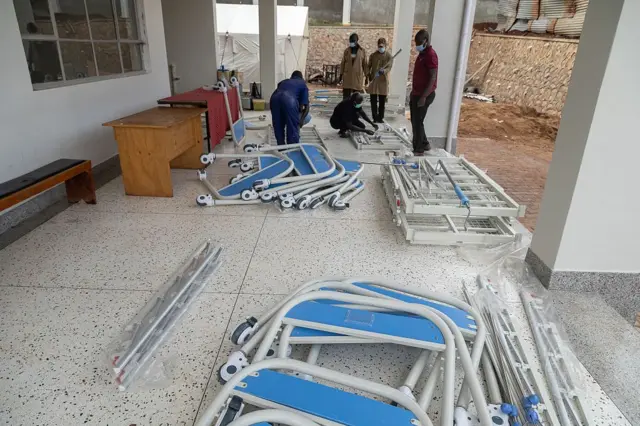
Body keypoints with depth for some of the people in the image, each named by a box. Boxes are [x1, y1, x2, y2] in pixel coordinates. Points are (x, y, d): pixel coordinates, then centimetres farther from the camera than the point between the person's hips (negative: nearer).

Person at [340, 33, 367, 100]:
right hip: (347, 75, 1)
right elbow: (342, 63, 8)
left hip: (358, 75, -1)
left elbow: (365, 64, 4)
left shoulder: (362, 51, 3)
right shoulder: (346, 50, 6)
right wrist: (341, 74, 4)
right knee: (346, 95, -3)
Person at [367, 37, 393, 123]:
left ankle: (381, 117, 15)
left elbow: (389, 67, -9)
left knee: (382, 101, 5)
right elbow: (368, 66, 10)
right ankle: (375, 118, 9)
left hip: (383, 80, -1)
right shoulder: (373, 55, 6)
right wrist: (368, 75, -6)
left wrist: (384, 71, -30)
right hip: (373, 80, 1)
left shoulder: (388, 56, 0)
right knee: (373, 101, 1)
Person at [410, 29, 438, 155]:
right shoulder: (421, 54, 13)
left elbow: (433, 78, -21)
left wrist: (424, 97, -24)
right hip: (416, 93, 10)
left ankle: (418, 150, 5)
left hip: (424, 95, -10)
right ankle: (424, 144, 29)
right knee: (414, 121, 15)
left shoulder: (431, 55, -16)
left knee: (418, 122, -4)